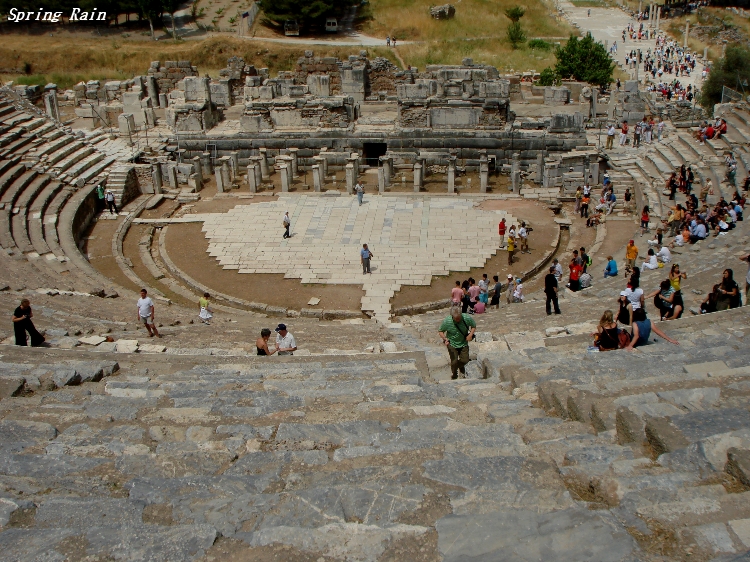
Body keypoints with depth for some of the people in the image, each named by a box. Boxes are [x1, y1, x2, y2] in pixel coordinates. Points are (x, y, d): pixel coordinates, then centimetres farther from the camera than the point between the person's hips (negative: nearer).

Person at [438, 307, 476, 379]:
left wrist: (470, 335, -19)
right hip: (452, 344, -2)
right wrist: (444, 338, -27)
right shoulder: (447, 321, -25)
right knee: (454, 362, -1)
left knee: (465, 360, 9)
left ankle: (461, 367, 46)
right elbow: (440, 331, -9)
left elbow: (474, 326, -2)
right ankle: (454, 376, 28)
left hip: (463, 343, 2)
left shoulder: (467, 318, -22)